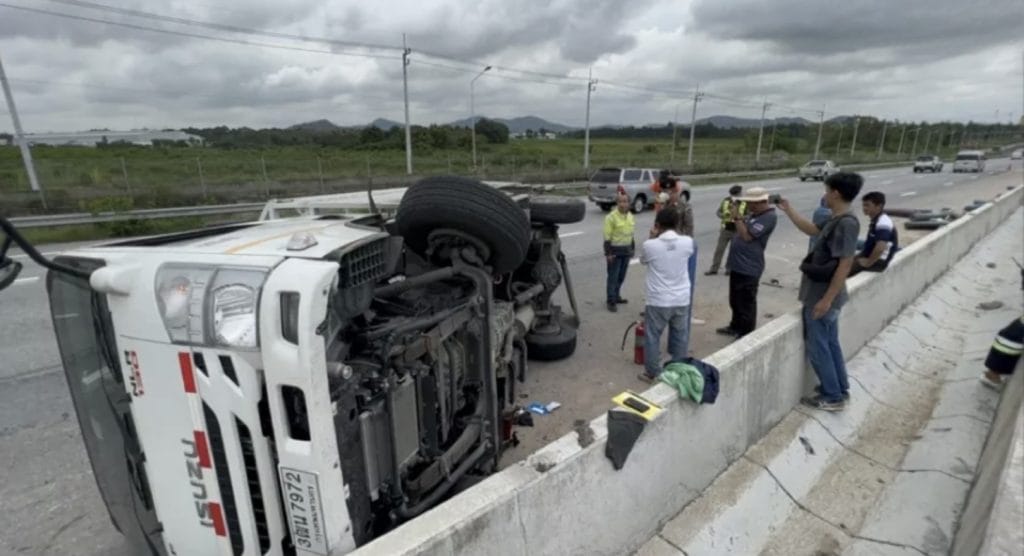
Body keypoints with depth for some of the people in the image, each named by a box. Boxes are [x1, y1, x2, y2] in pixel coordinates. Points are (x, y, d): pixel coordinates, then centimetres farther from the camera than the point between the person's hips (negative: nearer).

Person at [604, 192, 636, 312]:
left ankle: (616, 296, 30)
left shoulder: (630, 216, 8)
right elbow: (607, 236, -15)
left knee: (621, 276, 15)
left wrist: (632, 248, 19)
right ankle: (611, 301, 5)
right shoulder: (611, 217, -14)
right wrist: (608, 253, -18)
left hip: (626, 250, 7)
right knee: (613, 276, -2)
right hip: (615, 250, -7)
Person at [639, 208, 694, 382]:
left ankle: (651, 373, 21)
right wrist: (668, 235, 16)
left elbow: (643, 261, 8)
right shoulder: (687, 242, -6)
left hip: (658, 301, -3)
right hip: (682, 300, 3)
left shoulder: (650, 245, -14)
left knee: (652, 338, 12)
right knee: (680, 338, 18)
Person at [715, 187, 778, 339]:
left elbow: (747, 236, -23)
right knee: (735, 301, 22)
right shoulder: (754, 214, 12)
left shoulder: (769, 217, -17)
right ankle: (736, 327, 37)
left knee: (746, 304, 1)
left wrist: (736, 217, -16)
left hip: (748, 268, -10)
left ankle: (746, 335, 13)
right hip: (738, 264, 10)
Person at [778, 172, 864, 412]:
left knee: (817, 346, 2)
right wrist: (788, 210, 23)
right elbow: (812, 230, 26)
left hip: (823, 296, -10)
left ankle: (833, 397, 14)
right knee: (830, 343, 19)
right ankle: (840, 390, 32)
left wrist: (826, 299, -24)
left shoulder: (846, 223, -22)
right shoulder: (836, 220, 7)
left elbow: (845, 265, -25)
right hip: (824, 294, 10)